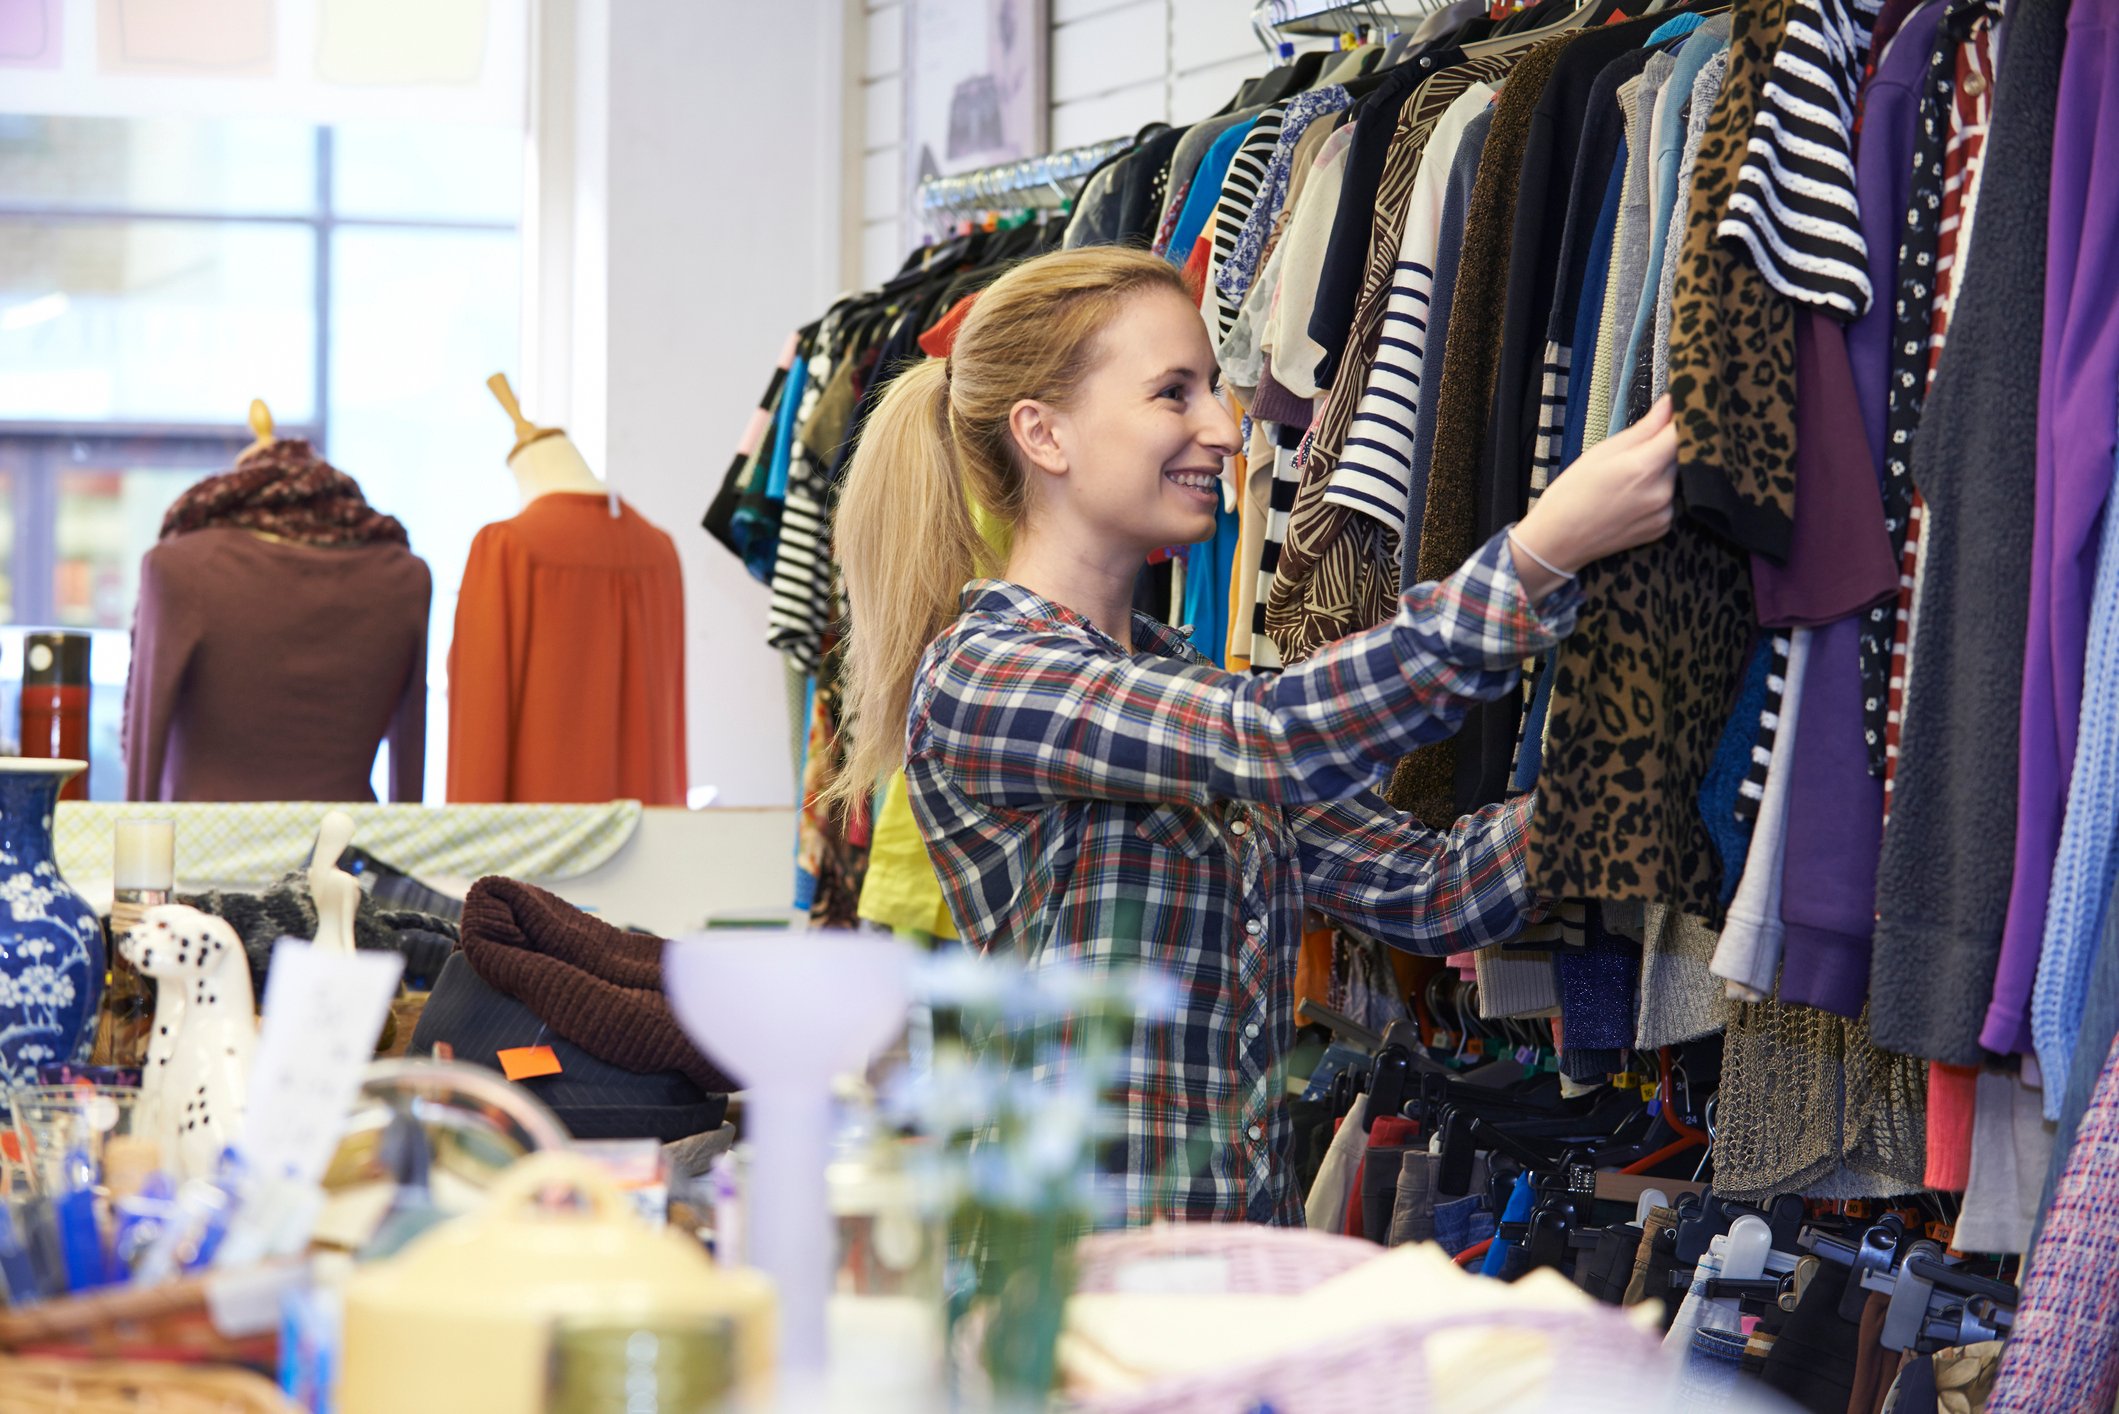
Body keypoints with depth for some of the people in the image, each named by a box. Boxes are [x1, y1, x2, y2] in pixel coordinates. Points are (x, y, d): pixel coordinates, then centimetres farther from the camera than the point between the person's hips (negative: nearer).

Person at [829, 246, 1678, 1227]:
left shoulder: (1185, 689, 17)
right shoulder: (977, 683, -8)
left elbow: (1433, 892, 10)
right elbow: (1280, 735, -22)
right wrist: (1542, 554, -24)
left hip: (1251, 1253, 6)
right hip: (1083, 1271, -6)